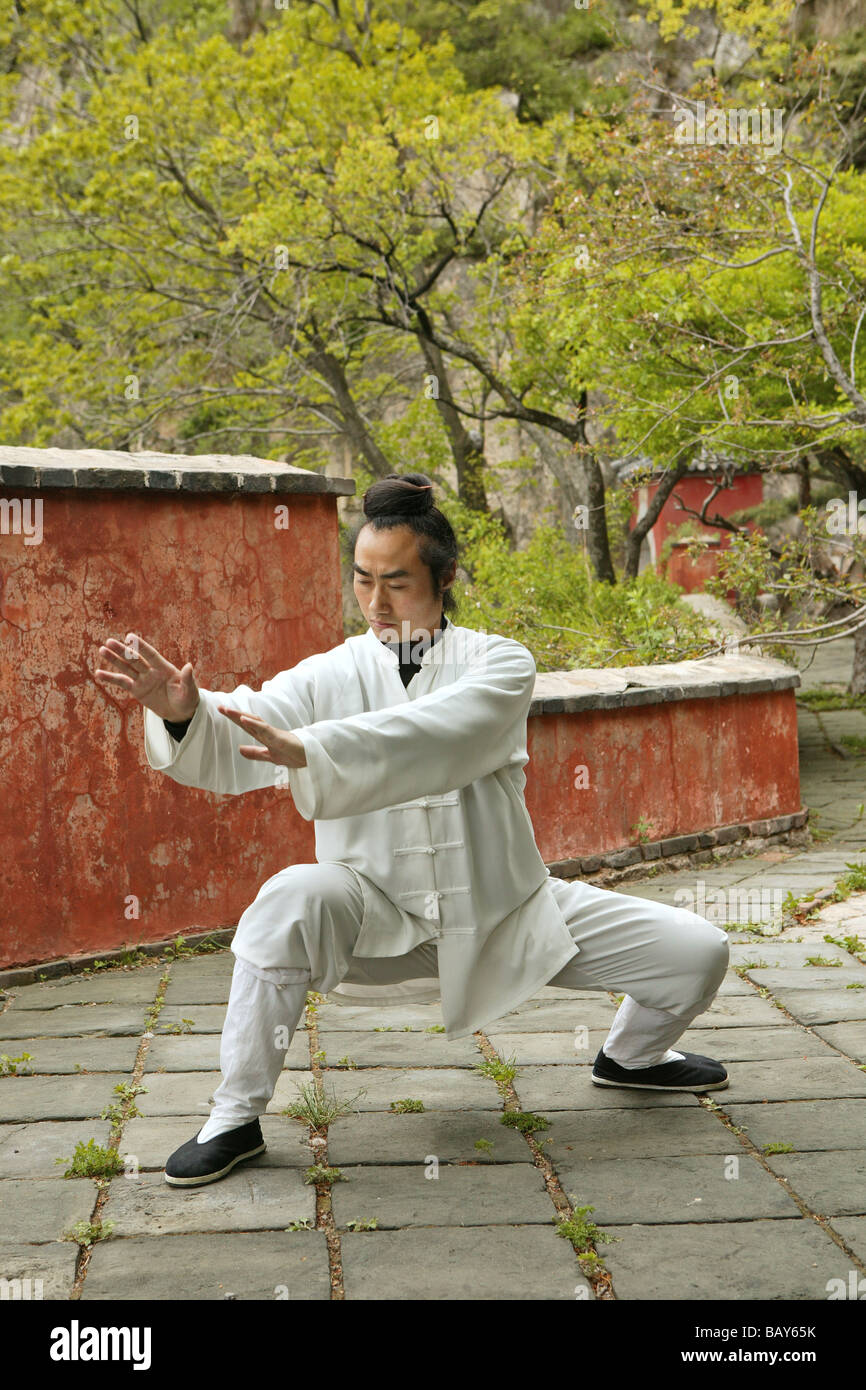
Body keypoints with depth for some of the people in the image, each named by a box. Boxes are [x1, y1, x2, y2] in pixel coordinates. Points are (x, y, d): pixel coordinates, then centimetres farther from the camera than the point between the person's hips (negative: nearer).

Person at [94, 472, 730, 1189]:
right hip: (379, 916, -1)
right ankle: (236, 1119, -15)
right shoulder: (329, 676, -4)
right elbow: (229, 753, -20)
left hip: (505, 912, 1)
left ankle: (631, 1057, 32)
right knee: (292, 900, -34)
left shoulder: (500, 664, -7)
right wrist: (182, 711, -44)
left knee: (698, 953, -5)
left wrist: (308, 749, -42)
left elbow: (436, 739, -29)